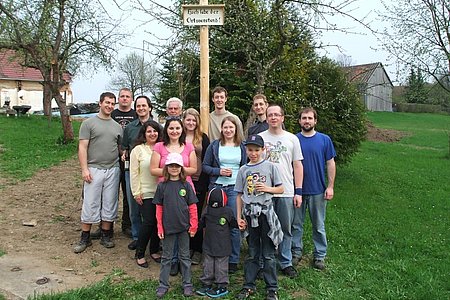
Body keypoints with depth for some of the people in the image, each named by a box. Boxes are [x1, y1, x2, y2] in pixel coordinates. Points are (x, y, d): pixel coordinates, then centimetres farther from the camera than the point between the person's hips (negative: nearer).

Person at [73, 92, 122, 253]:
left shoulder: (117, 126, 13)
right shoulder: (89, 123, 1)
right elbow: (82, 147, -4)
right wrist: (84, 169, -12)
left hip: (113, 170, 4)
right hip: (94, 169, -3)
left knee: (109, 204, 9)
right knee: (90, 204, 1)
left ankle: (106, 236, 21)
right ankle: (85, 238, 13)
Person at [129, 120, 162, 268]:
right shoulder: (138, 150, -1)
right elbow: (134, 173, -2)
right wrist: (136, 192, -6)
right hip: (146, 193, -3)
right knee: (148, 222, -6)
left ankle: (154, 251, 25)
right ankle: (140, 254, 11)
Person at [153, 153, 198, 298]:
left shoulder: (186, 186, -2)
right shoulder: (162, 186, -1)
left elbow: (192, 207, -1)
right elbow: (159, 208, 0)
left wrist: (193, 225, -5)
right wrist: (160, 227, -3)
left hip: (184, 227, 0)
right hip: (168, 227, 0)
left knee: (185, 256, 12)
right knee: (166, 257, 12)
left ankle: (187, 284, 24)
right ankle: (163, 285, 23)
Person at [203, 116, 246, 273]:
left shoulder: (241, 147, 7)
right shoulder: (214, 145, 5)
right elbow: (205, 166, 5)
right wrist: (219, 171, -10)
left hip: (234, 188, 0)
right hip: (217, 187, 0)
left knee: (234, 225, 1)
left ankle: (233, 260, 15)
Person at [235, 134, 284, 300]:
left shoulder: (270, 166, 0)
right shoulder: (243, 170, 6)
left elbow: (281, 188, 4)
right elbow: (239, 195, 8)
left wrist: (267, 189, -14)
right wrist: (239, 217, 5)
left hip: (266, 212, -2)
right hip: (250, 213, 2)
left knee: (268, 254, 4)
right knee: (252, 253, 13)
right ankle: (249, 285, 25)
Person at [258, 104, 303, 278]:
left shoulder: (292, 139, 7)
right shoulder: (259, 138, 3)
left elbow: (297, 166, 6)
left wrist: (298, 192, 1)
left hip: (286, 192, 1)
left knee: (286, 229, 10)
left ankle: (286, 263, 24)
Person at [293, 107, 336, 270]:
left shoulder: (324, 140, -1)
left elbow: (330, 164, 2)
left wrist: (330, 186, -4)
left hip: (318, 190, 0)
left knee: (319, 226, 10)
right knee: (296, 224, 11)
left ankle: (320, 255, 24)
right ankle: (296, 252, 27)